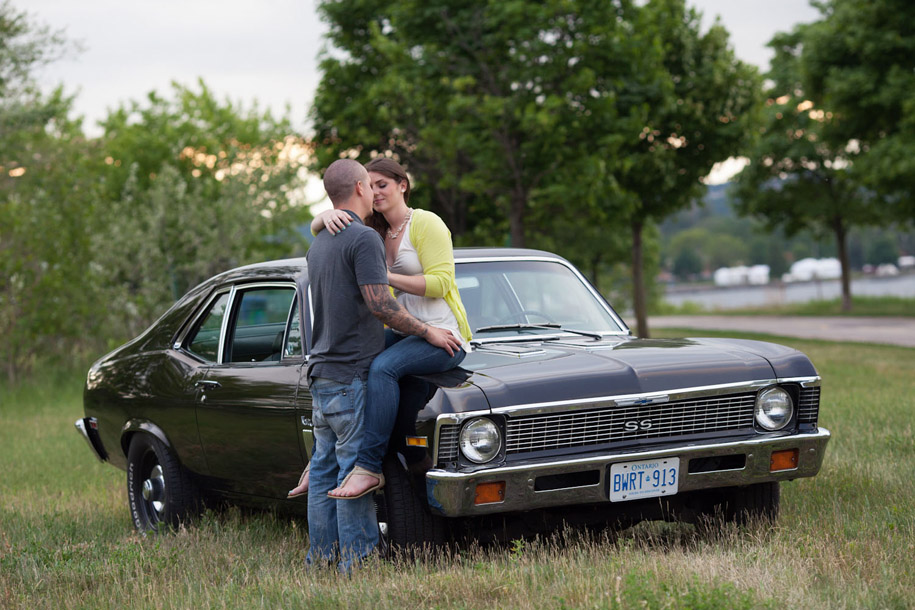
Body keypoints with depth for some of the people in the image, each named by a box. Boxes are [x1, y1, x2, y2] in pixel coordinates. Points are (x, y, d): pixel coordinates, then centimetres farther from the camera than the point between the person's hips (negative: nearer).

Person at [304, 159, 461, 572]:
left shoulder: (318, 245, 15)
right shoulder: (364, 239, -13)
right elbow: (379, 304, -20)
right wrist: (427, 332, -10)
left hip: (321, 374, 9)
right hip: (353, 375, -9)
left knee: (325, 469, 10)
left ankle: (320, 560, 12)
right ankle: (356, 564, -5)